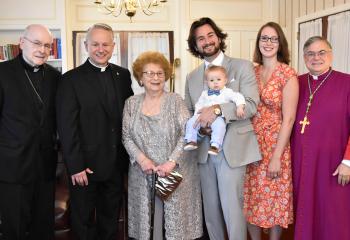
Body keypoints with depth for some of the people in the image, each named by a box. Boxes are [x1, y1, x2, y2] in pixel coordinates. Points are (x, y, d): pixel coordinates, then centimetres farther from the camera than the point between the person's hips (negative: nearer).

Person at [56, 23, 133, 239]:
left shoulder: (123, 75, 6)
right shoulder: (71, 79, -8)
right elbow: (67, 126, -11)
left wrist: (128, 153, 2)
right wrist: (76, 166, -15)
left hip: (116, 163, 4)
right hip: (85, 165, -4)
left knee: (111, 221, 19)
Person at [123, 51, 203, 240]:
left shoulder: (175, 100, -1)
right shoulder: (131, 103, 6)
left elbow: (187, 134, -8)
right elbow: (126, 136, 3)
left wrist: (171, 162, -18)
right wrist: (141, 158, -14)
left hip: (175, 172, -1)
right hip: (143, 174, 2)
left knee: (176, 220, 3)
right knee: (148, 220, 5)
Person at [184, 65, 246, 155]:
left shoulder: (227, 92, 8)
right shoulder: (204, 93, 21)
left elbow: (238, 97, -2)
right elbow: (199, 105, 26)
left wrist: (240, 107, -20)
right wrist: (197, 114, 8)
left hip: (218, 117, -4)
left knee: (219, 124, -37)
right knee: (191, 122, -15)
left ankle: (215, 145, -37)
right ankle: (191, 141, -10)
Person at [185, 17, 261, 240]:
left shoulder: (242, 67, 0)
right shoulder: (192, 77, 13)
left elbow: (251, 105, -11)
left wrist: (217, 109, -23)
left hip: (232, 148, -4)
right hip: (204, 150, 5)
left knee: (232, 207, -4)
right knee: (211, 207, 14)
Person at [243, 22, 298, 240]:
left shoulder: (288, 74, -9)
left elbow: (289, 119, -12)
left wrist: (276, 156, -14)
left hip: (275, 144, -4)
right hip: (251, 144, 4)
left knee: (274, 199, 8)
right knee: (251, 199, 12)